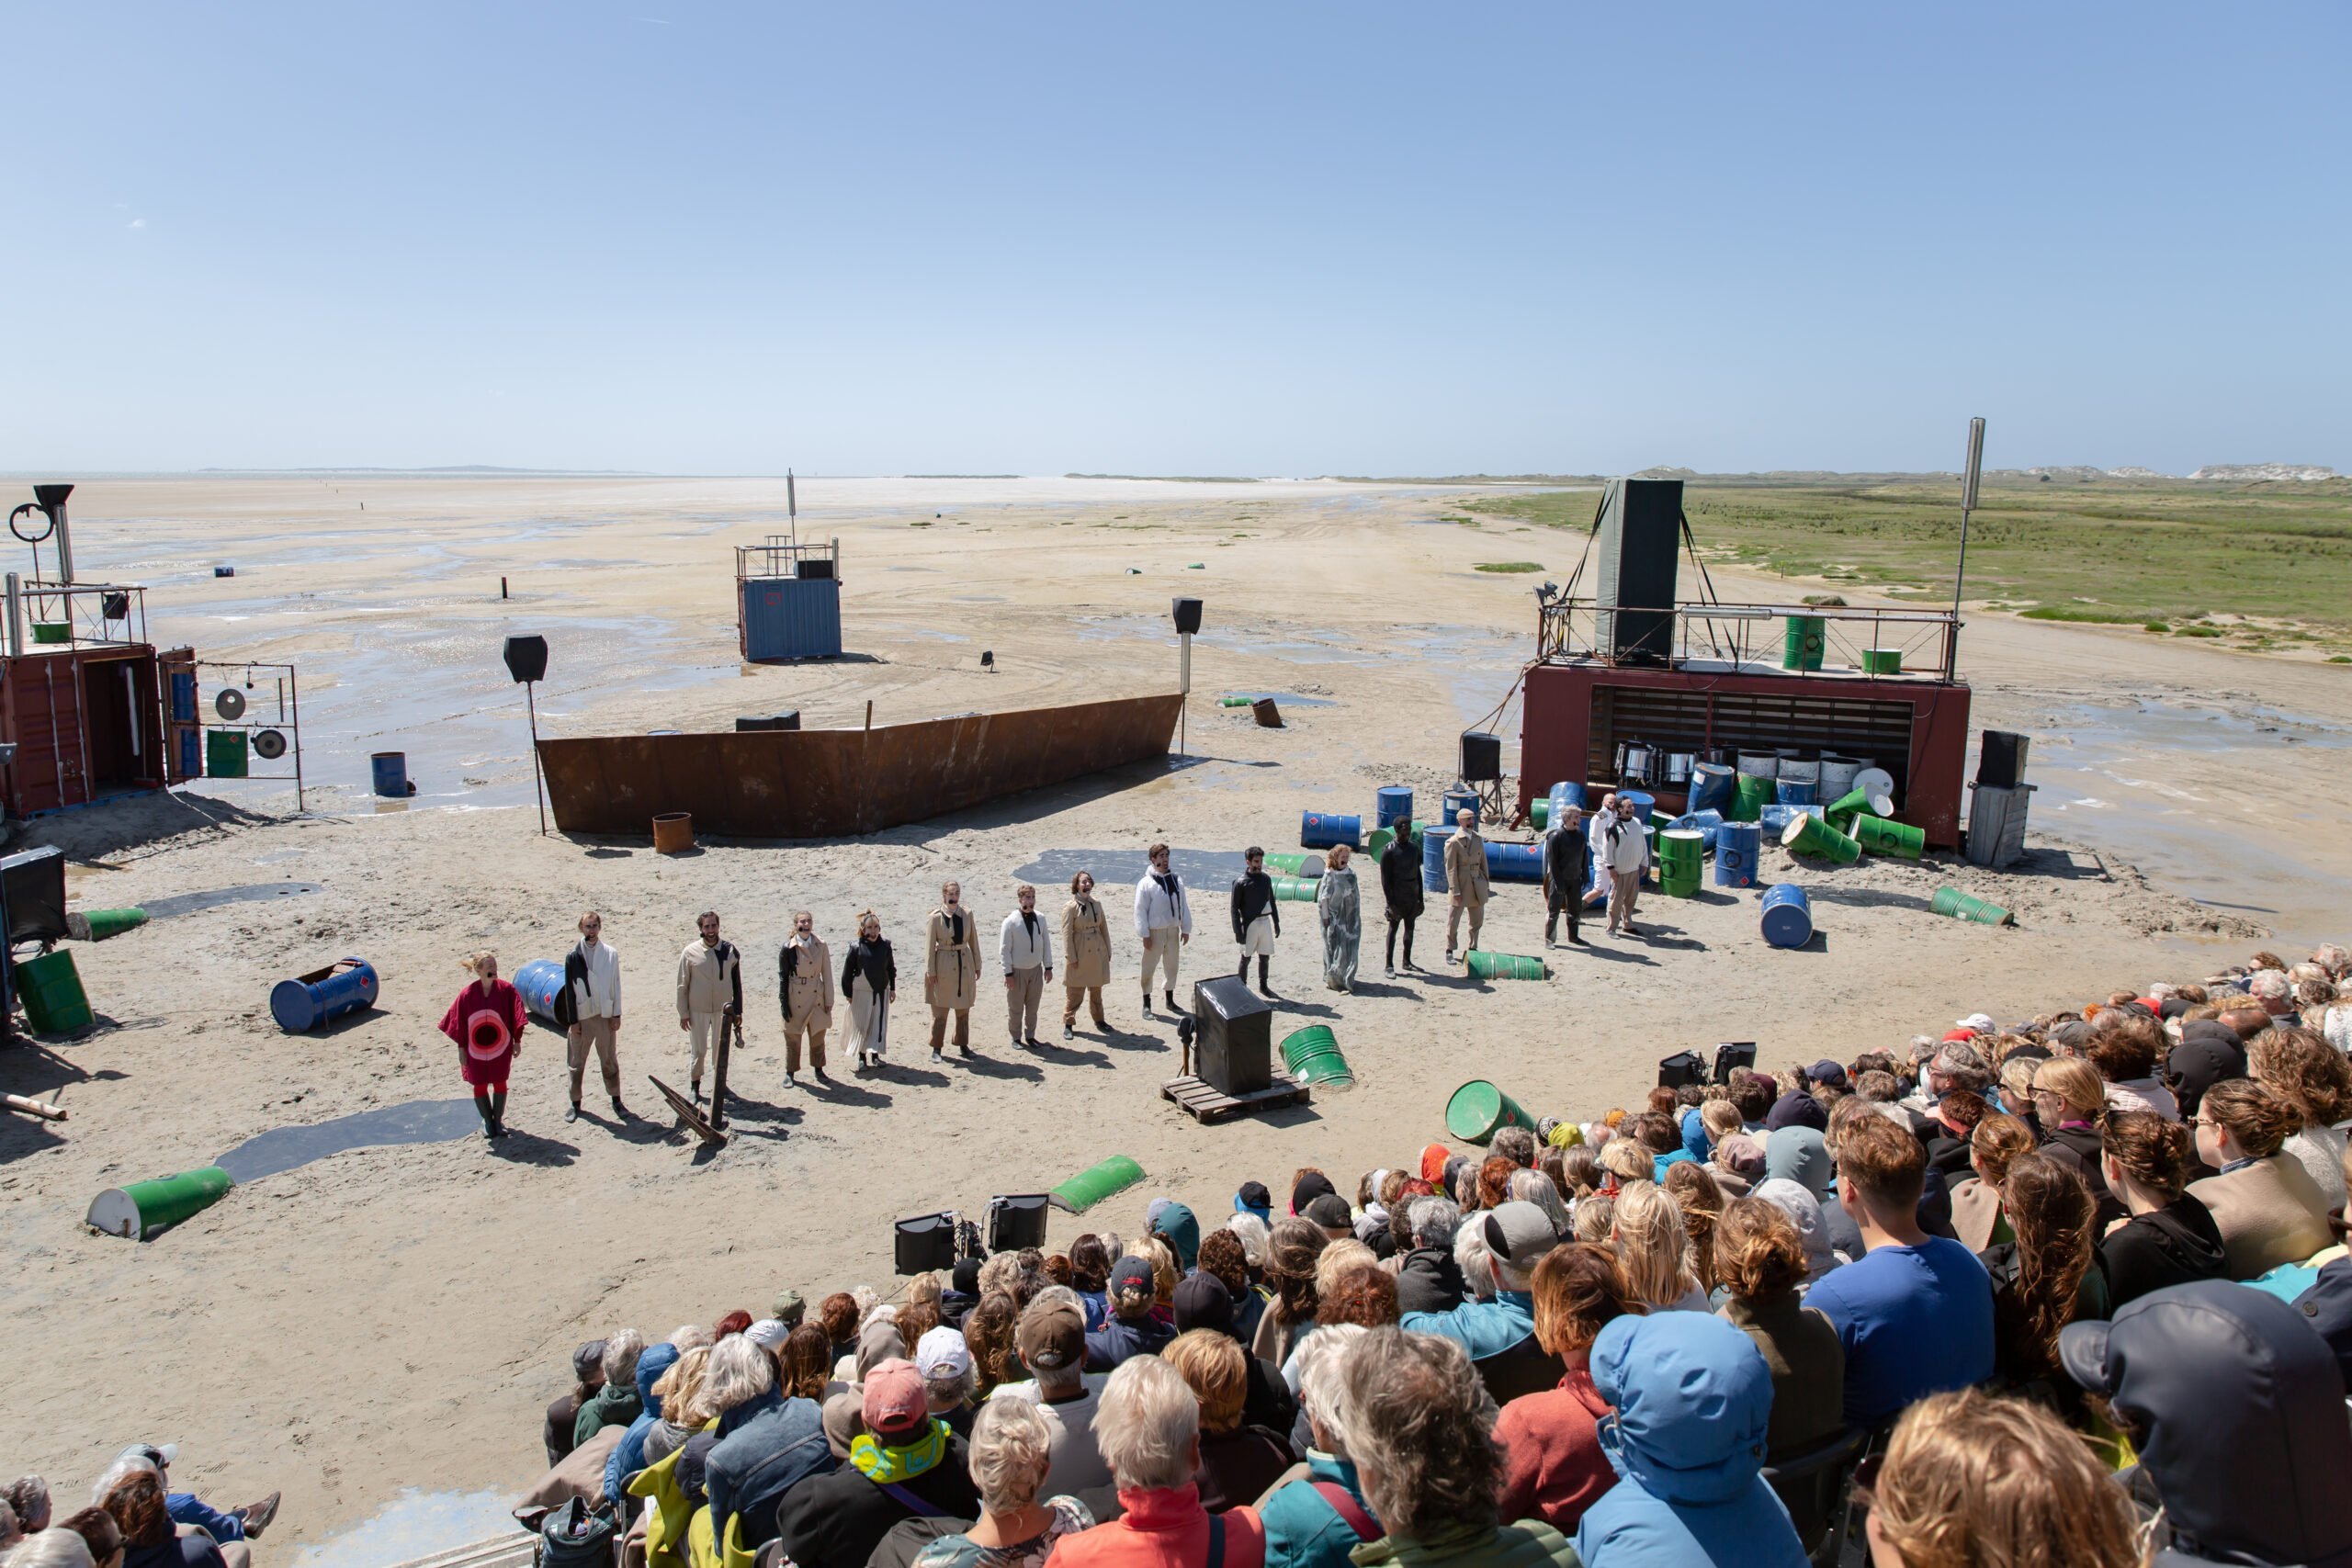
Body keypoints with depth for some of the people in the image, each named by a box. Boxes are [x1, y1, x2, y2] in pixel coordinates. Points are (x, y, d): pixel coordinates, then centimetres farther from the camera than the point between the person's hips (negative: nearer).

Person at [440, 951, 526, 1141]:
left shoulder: (506, 990, -10)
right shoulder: (467, 993, -12)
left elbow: (515, 1016, -5)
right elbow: (459, 1022, -5)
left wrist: (517, 1041, -4)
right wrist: (461, 1049, -3)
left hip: (501, 1046, 1)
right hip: (476, 1048, 0)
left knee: (499, 1083, 9)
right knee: (480, 1085, 9)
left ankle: (498, 1120, 24)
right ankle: (487, 1121, 27)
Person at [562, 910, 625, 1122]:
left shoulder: (611, 954, -3)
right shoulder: (573, 957, -4)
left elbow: (616, 986, 1)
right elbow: (569, 991, -3)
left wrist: (617, 1014, -1)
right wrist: (573, 1021, -5)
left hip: (606, 1016, 0)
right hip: (582, 1017, 0)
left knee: (610, 1060, 9)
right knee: (577, 1063, 9)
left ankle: (616, 1100, 20)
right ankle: (575, 1103, 21)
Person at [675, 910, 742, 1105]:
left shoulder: (730, 950, -4)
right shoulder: (690, 952, -8)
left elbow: (737, 982, 3)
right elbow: (682, 985, -2)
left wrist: (738, 1009, 4)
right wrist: (683, 1013, -2)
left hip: (723, 1009, 1)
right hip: (698, 1010, -1)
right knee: (697, 1050, 5)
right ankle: (694, 1085, 22)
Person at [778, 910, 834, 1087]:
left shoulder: (820, 946, -1)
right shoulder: (788, 948, -8)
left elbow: (827, 975, 4)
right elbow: (783, 976, -4)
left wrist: (829, 1000, 3)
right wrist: (783, 1002, -7)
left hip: (817, 998, 2)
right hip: (795, 999, -2)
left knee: (818, 1036, 12)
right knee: (793, 1038, 6)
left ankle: (818, 1070, 26)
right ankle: (790, 1074, 17)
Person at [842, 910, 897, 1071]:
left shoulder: (885, 946, -1)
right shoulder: (856, 948, -10)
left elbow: (891, 968, 8)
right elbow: (847, 971, -5)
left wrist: (892, 989, 9)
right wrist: (848, 993, -4)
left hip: (881, 992, 3)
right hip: (861, 992, -3)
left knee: (879, 1024, 7)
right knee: (861, 1024, 5)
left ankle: (875, 1054, 19)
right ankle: (862, 1056, 16)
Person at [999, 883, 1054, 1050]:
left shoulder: (1040, 919, -4)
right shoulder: (1011, 921, -15)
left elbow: (1046, 943, 4)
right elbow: (1004, 949, -11)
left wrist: (1048, 967, 5)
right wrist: (1008, 973, -12)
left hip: (1036, 969, 4)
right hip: (1017, 971, -4)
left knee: (1033, 1007, 13)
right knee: (1015, 1008, 6)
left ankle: (1030, 1036, 26)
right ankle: (1016, 1038, 20)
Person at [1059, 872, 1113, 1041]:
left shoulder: (1096, 903, 4)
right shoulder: (1070, 907, -13)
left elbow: (1104, 927, 9)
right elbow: (1067, 934, -12)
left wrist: (1108, 951, 9)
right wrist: (1071, 958, -13)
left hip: (1097, 953, 5)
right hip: (1080, 954, -5)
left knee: (1096, 989, 17)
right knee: (1074, 992, 3)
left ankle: (1099, 1020, 31)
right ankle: (1068, 1024, 14)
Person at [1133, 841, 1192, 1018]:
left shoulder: (1176, 880, 4)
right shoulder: (1146, 883, -10)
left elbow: (1183, 905, 8)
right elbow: (1140, 910, -11)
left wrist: (1186, 929, 5)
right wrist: (1145, 935, -14)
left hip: (1173, 930, 5)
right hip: (1155, 931, -5)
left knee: (1171, 966, 16)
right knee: (1149, 967, 2)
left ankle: (1170, 1000, 30)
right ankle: (1147, 1004, 12)